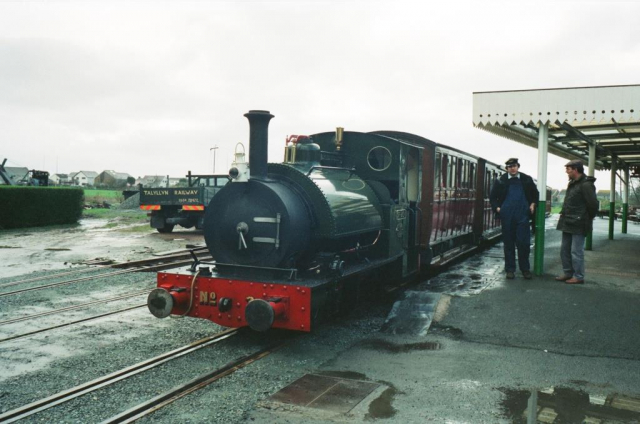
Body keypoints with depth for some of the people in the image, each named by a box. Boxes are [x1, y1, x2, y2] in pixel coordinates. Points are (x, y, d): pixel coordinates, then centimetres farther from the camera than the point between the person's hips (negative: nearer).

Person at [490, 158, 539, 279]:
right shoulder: (501, 181, 3)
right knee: (508, 243, 6)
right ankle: (510, 269, 15)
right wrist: (497, 208, -2)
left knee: (524, 243, -2)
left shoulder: (527, 180, 5)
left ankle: (525, 269, 13)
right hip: (507, 217, 0)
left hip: (522, 216, 0)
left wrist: (532, 204, 4)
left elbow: (535, 194, 19)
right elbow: (492, 197, 11)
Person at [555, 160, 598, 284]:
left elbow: (593, 204, -17)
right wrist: (563, 215, 11)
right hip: (568, 223, 10)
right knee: (564, 249, 14)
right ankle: (568, 273, 24)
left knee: (576, 251, -4)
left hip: (578, 225, -10)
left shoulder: (586, 185, -16)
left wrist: (588, 219, -5)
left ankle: (578, 277, 5)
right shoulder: (572, 183, 14)